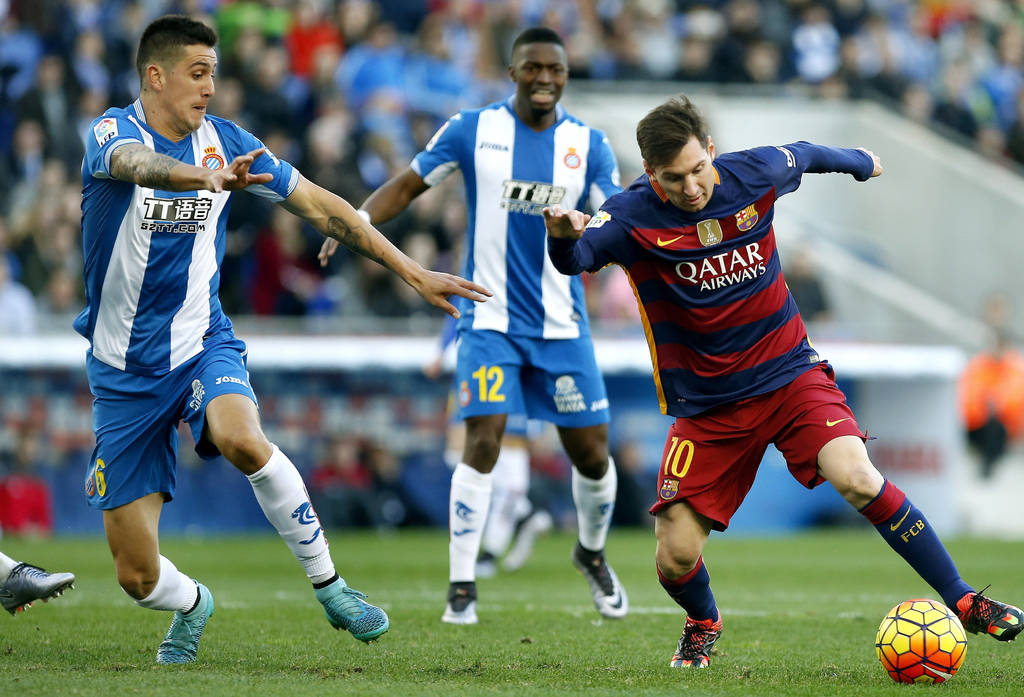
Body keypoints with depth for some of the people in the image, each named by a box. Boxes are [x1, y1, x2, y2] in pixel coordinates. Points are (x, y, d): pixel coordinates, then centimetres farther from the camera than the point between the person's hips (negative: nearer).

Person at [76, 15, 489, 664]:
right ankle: (193, 605, 34)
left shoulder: (226, 142, 0)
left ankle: (329, 584, -17)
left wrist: (411, 270, 0)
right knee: (138, 576, -3)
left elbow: (319, 204, 6)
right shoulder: (113, 133, -12)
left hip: (202, 342, 1)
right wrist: (211, 178, -59)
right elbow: (142, 166, -37)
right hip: (124, 368, -1)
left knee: (241, 439, -36)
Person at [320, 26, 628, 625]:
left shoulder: (588, 144, 2)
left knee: (591, 454, 5)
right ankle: (462, 587, -8)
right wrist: (355, 219, -11)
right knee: (483, 443, -16)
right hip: (492, 321, -2)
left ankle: (593, 554, 34)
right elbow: (410, 184, 5)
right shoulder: (472, 130, -2)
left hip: (562, 324, 2)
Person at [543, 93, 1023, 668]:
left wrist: (861, 162, 35)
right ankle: (703, 623, 31)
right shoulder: (633, 217, -16)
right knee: (675, 559, -6)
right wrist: (564, 237, -56)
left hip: (789, 374, 1)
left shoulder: (754, 174, -7)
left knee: (856, 477, -25)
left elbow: (804, 156, 16)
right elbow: (575, 260, -33)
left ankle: (964, 602, -14)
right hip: (705, 403, 0)